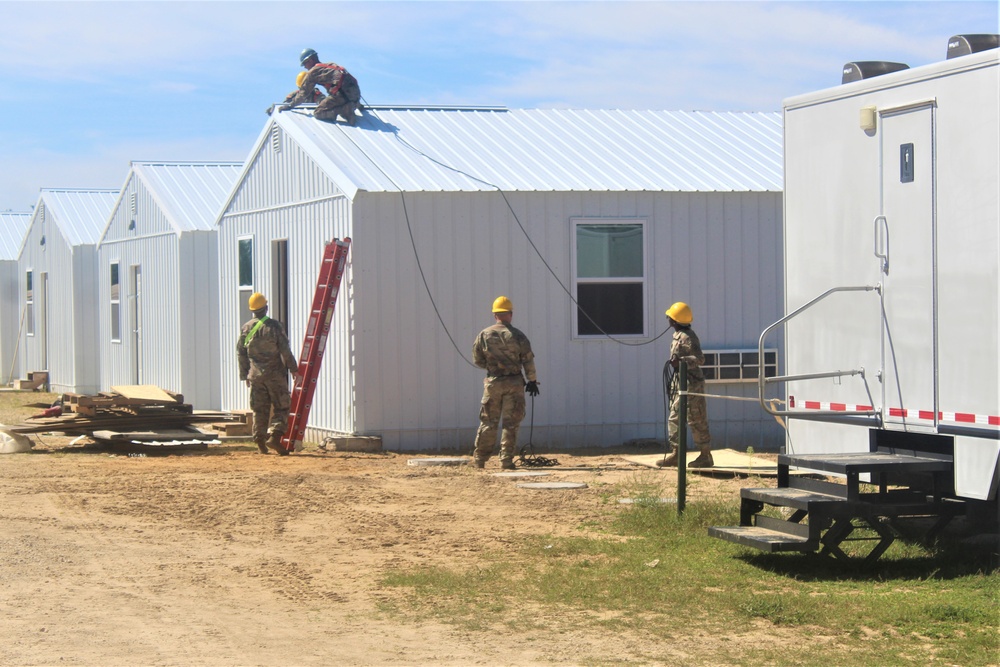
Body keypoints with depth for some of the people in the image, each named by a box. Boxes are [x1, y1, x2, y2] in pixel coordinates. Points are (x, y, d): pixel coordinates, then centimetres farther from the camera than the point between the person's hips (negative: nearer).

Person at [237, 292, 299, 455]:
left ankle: (260, 441, 10)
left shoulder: (246, 329, 3)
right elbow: (285, 350, -9)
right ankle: (274, 436, -14)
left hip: (255, 374, 4)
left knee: (259, 409, 11)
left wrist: (245, 375, 17)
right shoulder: (274, 326, -10)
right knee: (281, 407, 2)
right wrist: (293, 368, 2)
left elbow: (241, 353, 9)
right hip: (275, 374, -4)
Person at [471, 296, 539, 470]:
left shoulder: (484, 335, -2)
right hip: (514, 383, -2)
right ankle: (506, 461, 2)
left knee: (488, 422, 10)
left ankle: (479, 459, 13)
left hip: (492, 383, 2)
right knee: (511, 423, 4)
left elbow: (477, 360, 4)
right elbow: (528, 360, -4)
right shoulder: (517, 335, -6)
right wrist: (532, 380, 6)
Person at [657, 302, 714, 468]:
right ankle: (676, 454, 13)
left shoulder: (687, 337, -17)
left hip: (691, 384, -11)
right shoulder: (678, 335, 12)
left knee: (696, 420, -5)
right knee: (674, 418, 10)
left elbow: (700, 359, -24)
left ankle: (706, 456, 2)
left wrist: (681, 360, -34)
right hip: (680, 382, 11)